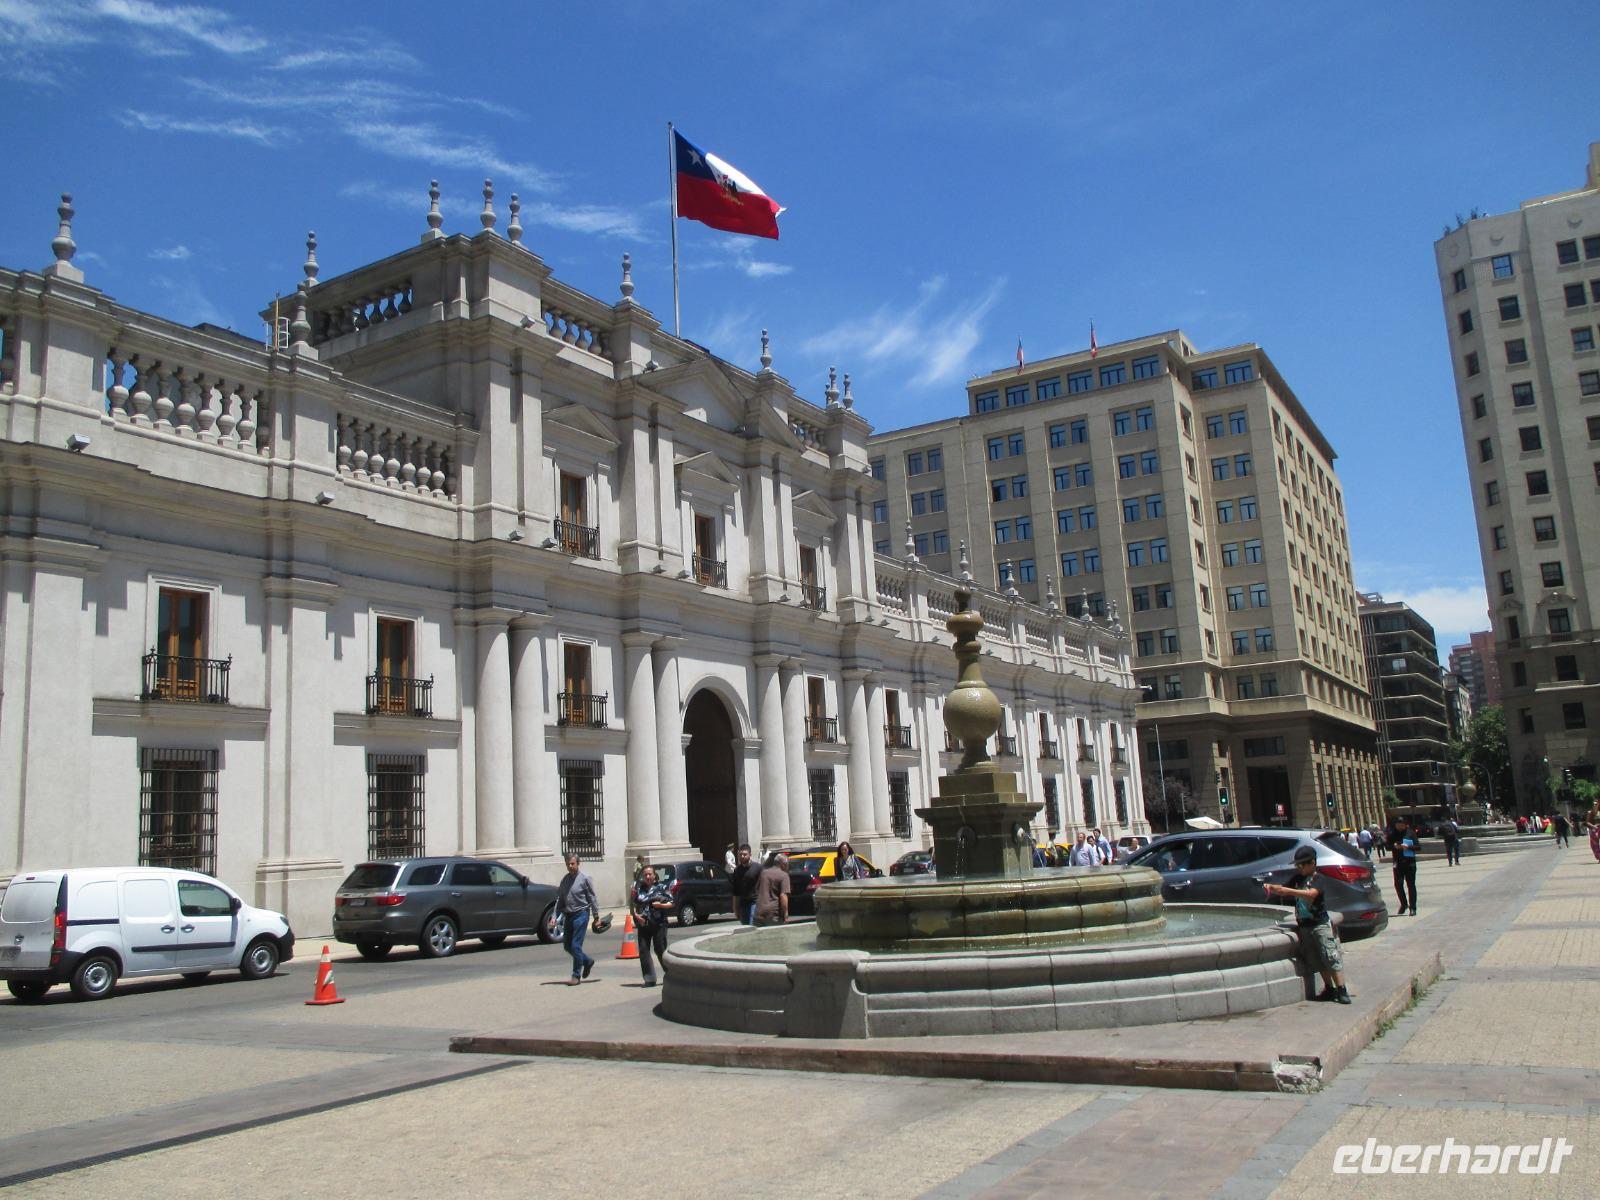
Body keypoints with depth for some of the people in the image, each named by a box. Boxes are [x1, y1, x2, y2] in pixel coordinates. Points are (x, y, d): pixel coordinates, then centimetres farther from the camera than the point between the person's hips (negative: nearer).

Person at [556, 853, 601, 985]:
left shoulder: (585, 879, -8)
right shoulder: (564, 879, 8)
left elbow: (592, 898, -7)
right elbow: (559, 899, 11)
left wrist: (596, 916, -9)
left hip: (581, 914, -7)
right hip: (568, 915, 7)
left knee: (576, 946, -7)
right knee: (567, 946, 10)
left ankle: (576, 976, 3)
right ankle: (587, 961, 32)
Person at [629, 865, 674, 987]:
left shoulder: (661, 887, 3)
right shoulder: (639, 888, 11)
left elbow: (671, 903, 0)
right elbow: (633, 903, 11)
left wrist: (661, 905, -17)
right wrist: (636, 915, -7)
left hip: (659, 924, -3)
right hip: (643, 924, 4)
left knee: (660, 949, -2)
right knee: (643, 950, -2)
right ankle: (649, 979, 4)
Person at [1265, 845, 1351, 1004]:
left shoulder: (1319, 880, -10)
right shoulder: (1298, 878, 10)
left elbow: (1311, 894, -28)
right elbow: (1282, 889, 10)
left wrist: (1288, 890, -35)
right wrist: (1271, 887, -12)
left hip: (1320, 924, -7)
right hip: (1304, 925, 7)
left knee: (1331, 958, -6)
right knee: (1316, 961, 9)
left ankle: (1342, 991, -4)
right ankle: (1329, 989, 18)